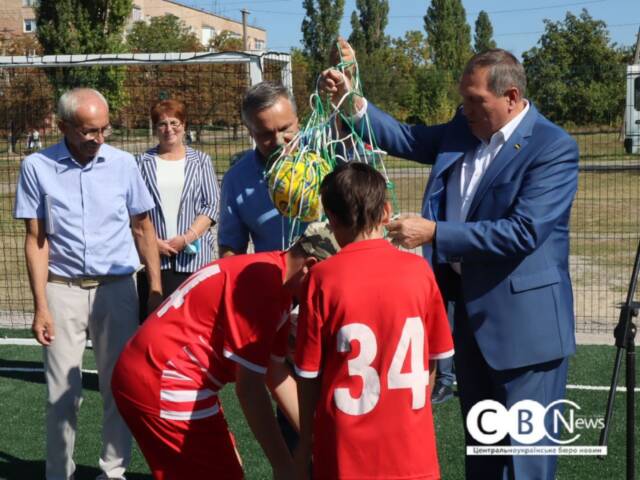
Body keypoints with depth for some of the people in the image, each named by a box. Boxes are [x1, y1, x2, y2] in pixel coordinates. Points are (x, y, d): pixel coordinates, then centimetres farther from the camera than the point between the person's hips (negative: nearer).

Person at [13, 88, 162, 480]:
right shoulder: (37, 167, -3)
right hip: (62, 290, -1)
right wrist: (40, 307, -6)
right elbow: (36, 240, -2)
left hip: (117, 288, 2)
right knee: (63, 393, 3)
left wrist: (156, 288, 4)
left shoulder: (123, 163, 1)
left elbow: (143, 228, 8)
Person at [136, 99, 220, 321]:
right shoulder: (142, 162, 13)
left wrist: (187, 238, -9)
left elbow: (211, 205, 4)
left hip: (193, 255, 0)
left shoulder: (201, 161, 13)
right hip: (153, 256, 0)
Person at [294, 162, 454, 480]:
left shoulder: (322, 277, -11)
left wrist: (305, 442, 8)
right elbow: (435, 358, 4)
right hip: (411, 450, 2)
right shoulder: (419, 270, -5)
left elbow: (308, 373, -5)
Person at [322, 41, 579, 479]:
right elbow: (406, 139, 13)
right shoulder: (463, 130, 5)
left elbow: (524, 230, -25)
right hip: (469, 308, 7)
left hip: (524, 320, -7)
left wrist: (435, 233, -24)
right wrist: (352, 100, -2)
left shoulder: (554, 148, -16)